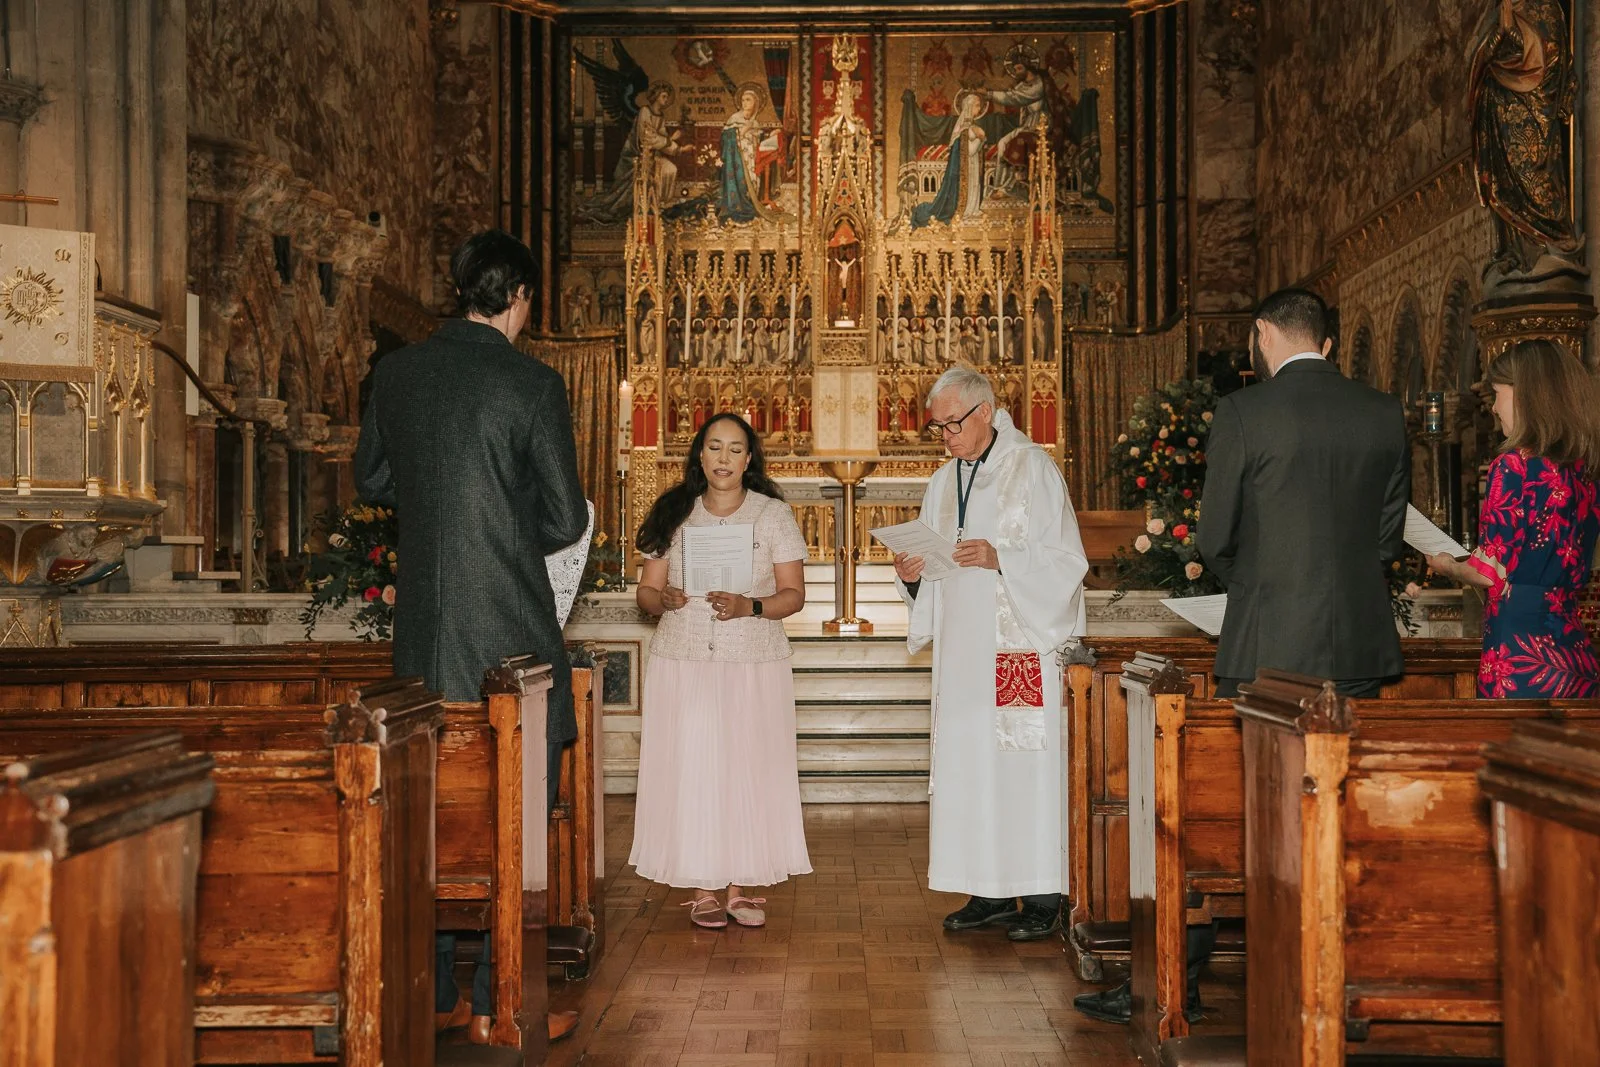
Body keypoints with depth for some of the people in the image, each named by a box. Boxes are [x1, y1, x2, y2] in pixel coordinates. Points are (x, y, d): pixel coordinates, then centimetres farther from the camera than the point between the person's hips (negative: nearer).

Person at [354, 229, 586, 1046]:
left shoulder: (396, 372, 4)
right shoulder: (532, 384, -10)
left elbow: (372, 480, 17)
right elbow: (566, 519, -7)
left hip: (423, 628, 5)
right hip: (507, 626, -5)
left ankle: (432, 993, 24)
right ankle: (498, 1003, 12)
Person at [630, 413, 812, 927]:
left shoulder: (774, 514, 4)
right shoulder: (674, 514, 8)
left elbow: (793, 594, 1)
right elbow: (646, 591, 8)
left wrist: (749, 606, -17)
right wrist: (665, 599, -14)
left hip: (754, 664, -1)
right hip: (683, 662, 1)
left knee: (748, 768, -1)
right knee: (690, 769, -1)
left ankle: (738, 886, 10)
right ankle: (703, 889, 9)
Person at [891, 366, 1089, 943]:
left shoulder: (1034, 469, -3)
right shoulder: (942, 484, 16)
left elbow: (1067, 560, -8)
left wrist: (998, 558, -21)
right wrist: (912, 573, -4)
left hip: (1023, 644, -6)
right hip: (962, 648, 6)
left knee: (1026, 764, -5)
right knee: (967, 762, 5)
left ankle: (1042, 897, 2)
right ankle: (990, 892, 13)